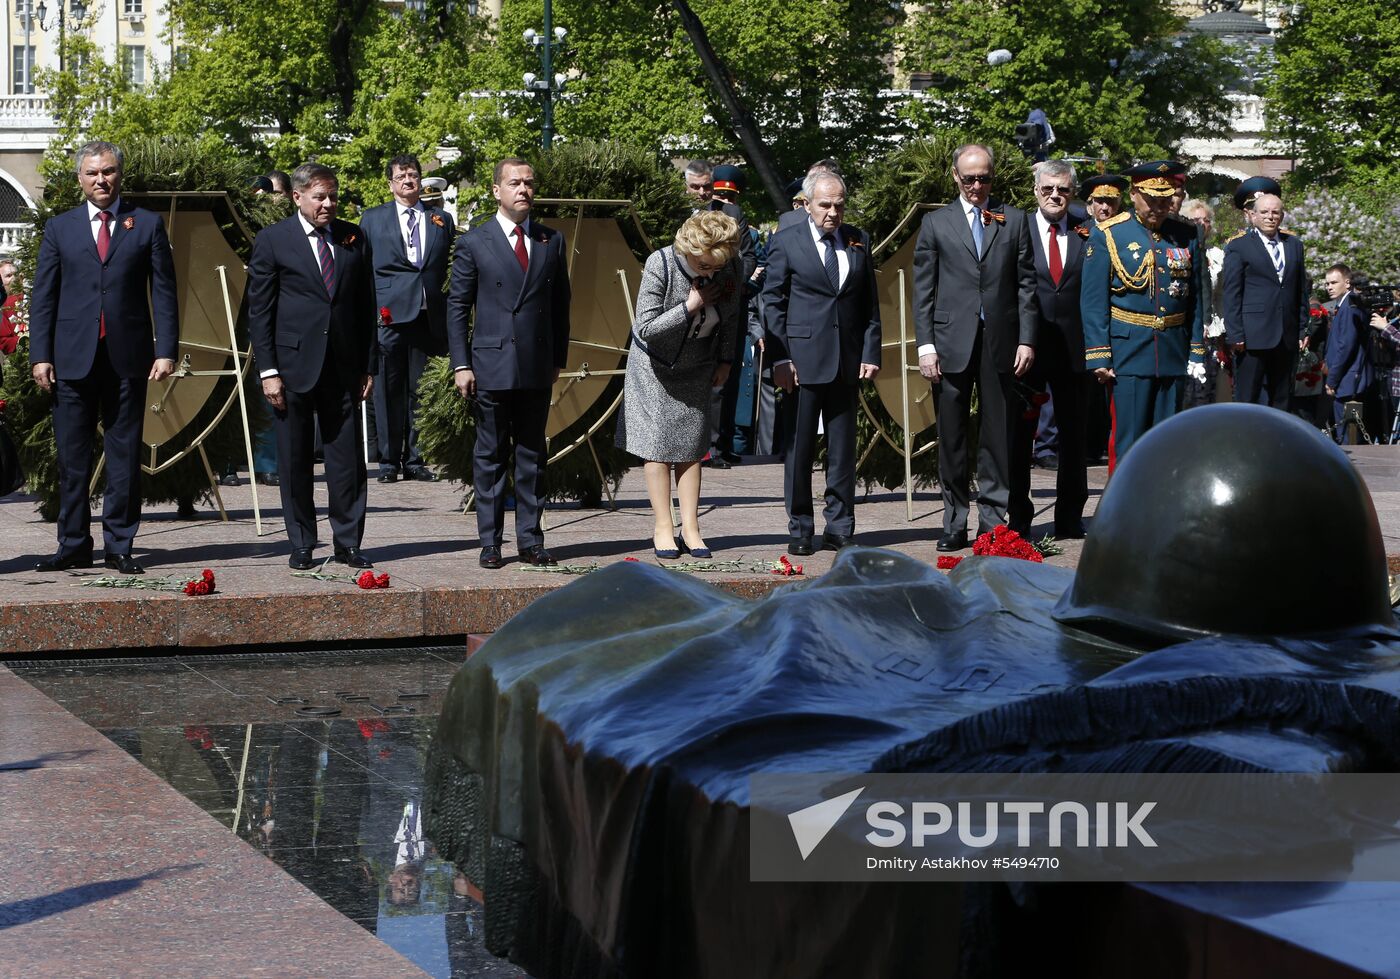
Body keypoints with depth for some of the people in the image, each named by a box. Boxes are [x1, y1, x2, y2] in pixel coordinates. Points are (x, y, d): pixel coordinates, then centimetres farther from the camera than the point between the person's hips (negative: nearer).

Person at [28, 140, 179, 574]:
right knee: (72, 457, 3)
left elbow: (163, 292, 4)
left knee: (125, 456, 3)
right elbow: (42, 295, 8)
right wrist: (40, 354, -1)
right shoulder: (59, 228, 10)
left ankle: (119, 546, 8)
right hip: (73, 357, 1)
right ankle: (74, 545, 10)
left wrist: (166, 350, -5)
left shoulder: (147, 225, 7)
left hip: (128, 358, -1)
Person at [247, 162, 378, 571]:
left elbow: (366, 306, 12)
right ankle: (301, 545, 13)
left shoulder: (354, 239, 8)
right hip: (293, 365, -2)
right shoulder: (272, 241, 0)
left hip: (343, 366, 2)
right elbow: (259, 311, -1)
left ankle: (348, 543, 9)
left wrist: (368, 365, 7)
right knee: (294, 461, 4)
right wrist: (268, 371, -7)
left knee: (348, 458, 2)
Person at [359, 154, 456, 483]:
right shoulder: (372, 219, 11)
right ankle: (389, 460, 5)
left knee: (421, 391, 3)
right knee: (388, 391, -1)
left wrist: (449, 314, 3)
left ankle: (415, 460, 9)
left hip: (429, 317, 1)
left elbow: (453, 269, 14)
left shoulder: (443, 220, 15)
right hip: (388, 316, -1)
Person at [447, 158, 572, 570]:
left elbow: (560, 303, 14)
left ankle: (530, 540, 12)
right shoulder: (474, 242, 0)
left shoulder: (552, 241, 9)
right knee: (490, 455, 3)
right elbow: (457, 307, 1)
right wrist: (461, 364, -5)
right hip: (492, 366, -3)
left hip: (538, 366, 3)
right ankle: (490, 542, 8)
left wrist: (559, 358, 9)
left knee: (532, 454, 7)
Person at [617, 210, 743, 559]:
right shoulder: (660, 265, -29)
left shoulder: (732, 268, -18)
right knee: (658, 443, -1)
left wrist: (725, 360, 5)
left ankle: (690, 527, 11)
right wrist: (690, 306, -31)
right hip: (655, 365, -3)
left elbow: (731, 316, 2)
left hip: (696, 367, 3)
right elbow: (645, 328, -26)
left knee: (691, 446, 5)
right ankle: (662, 528, 6)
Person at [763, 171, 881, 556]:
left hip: (848, 361, 3)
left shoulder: (858, 241, 10)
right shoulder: (785, 242, 0)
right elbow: (773, 303, -1)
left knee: (843, 448, 6)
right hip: (802, 359, -3)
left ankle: (840, 529, 13)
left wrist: (871, 354, 3)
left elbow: (870, 304, 12)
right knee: (799, 448, 1)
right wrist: (780, 359, -8)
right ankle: (799, 530, 9)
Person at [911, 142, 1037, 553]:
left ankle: (993, 520, 8)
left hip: (1000, 342, 0)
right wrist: (926, 344, -3)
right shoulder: (936, 223, 9)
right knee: (951, 437, 2)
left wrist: (1027, 339, 0)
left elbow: (1026, 284, 8)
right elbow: (923, 289, 6)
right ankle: (955, 524, 7)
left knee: (997, 434, 2)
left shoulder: (1014, 220, 11)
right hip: (952, 342, 0)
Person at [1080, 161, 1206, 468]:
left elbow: (1196, 298, 12)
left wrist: (1196, 353, 7)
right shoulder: (1107, 235, -2)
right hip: (1128, 349, -4)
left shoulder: (1187, 236, 9)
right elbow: (1093, 302, -4)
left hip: (1174, 348, 4)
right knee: (1128, 438, -5)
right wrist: (1099, 357, -10)